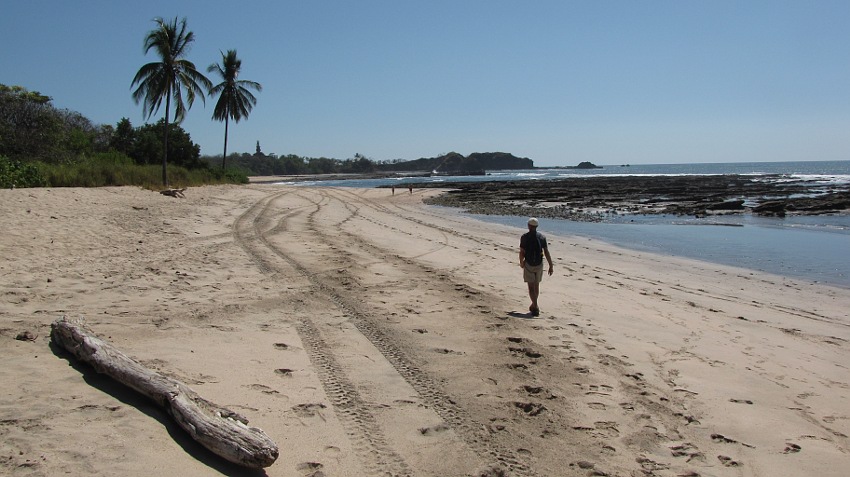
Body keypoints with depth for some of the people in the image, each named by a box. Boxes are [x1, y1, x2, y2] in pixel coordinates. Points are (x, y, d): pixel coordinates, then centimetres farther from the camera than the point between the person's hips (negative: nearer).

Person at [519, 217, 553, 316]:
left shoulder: (524, 237, -9)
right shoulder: (542, 237, -1)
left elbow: (522, 252, -8)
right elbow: (547, 253, -4)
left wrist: (521, 263, 10)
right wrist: (551, 266, -2)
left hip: (528, 264, -4)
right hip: (539, 264, 4)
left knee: (531, 287, -1)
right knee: (536, 285, 18)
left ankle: (535, 307, -14)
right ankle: (534, 305, 32)